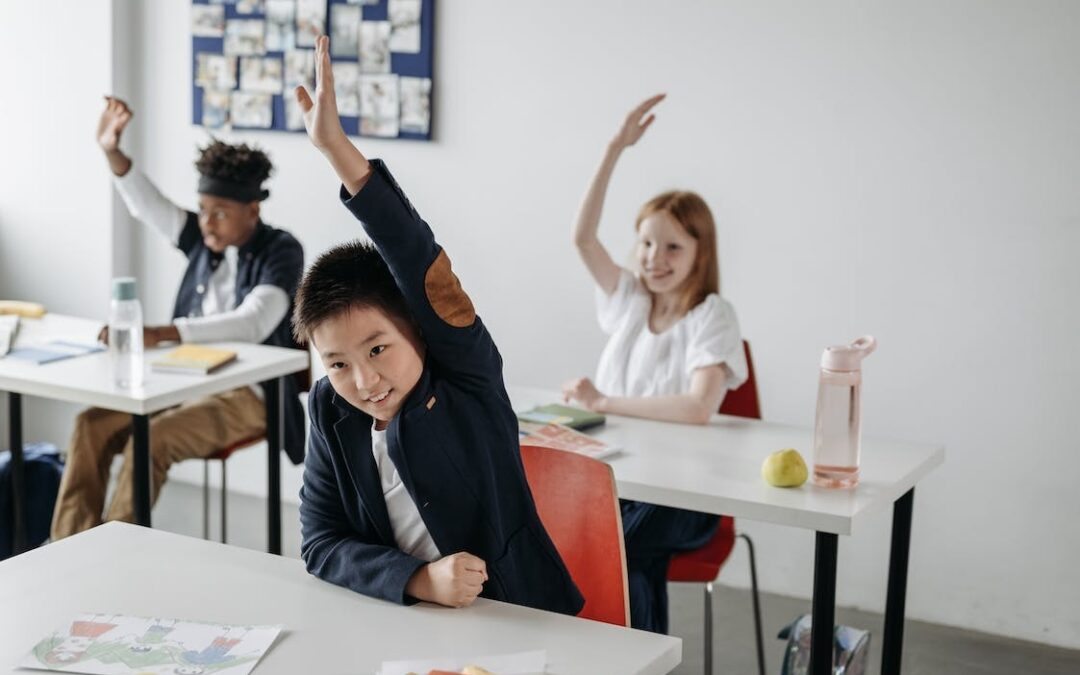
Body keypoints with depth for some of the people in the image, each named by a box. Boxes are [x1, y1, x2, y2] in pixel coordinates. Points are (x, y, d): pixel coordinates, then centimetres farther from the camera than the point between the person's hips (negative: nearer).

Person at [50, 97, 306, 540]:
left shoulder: (281, 252, -13)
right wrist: (110, 150, -20)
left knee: (151, 439, -30)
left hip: (248, 393, -7)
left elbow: (250, 325, -28)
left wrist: (160, 334, -39)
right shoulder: (204, 238, 7)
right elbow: (146, 204, 0)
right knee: (92, 424, -15)